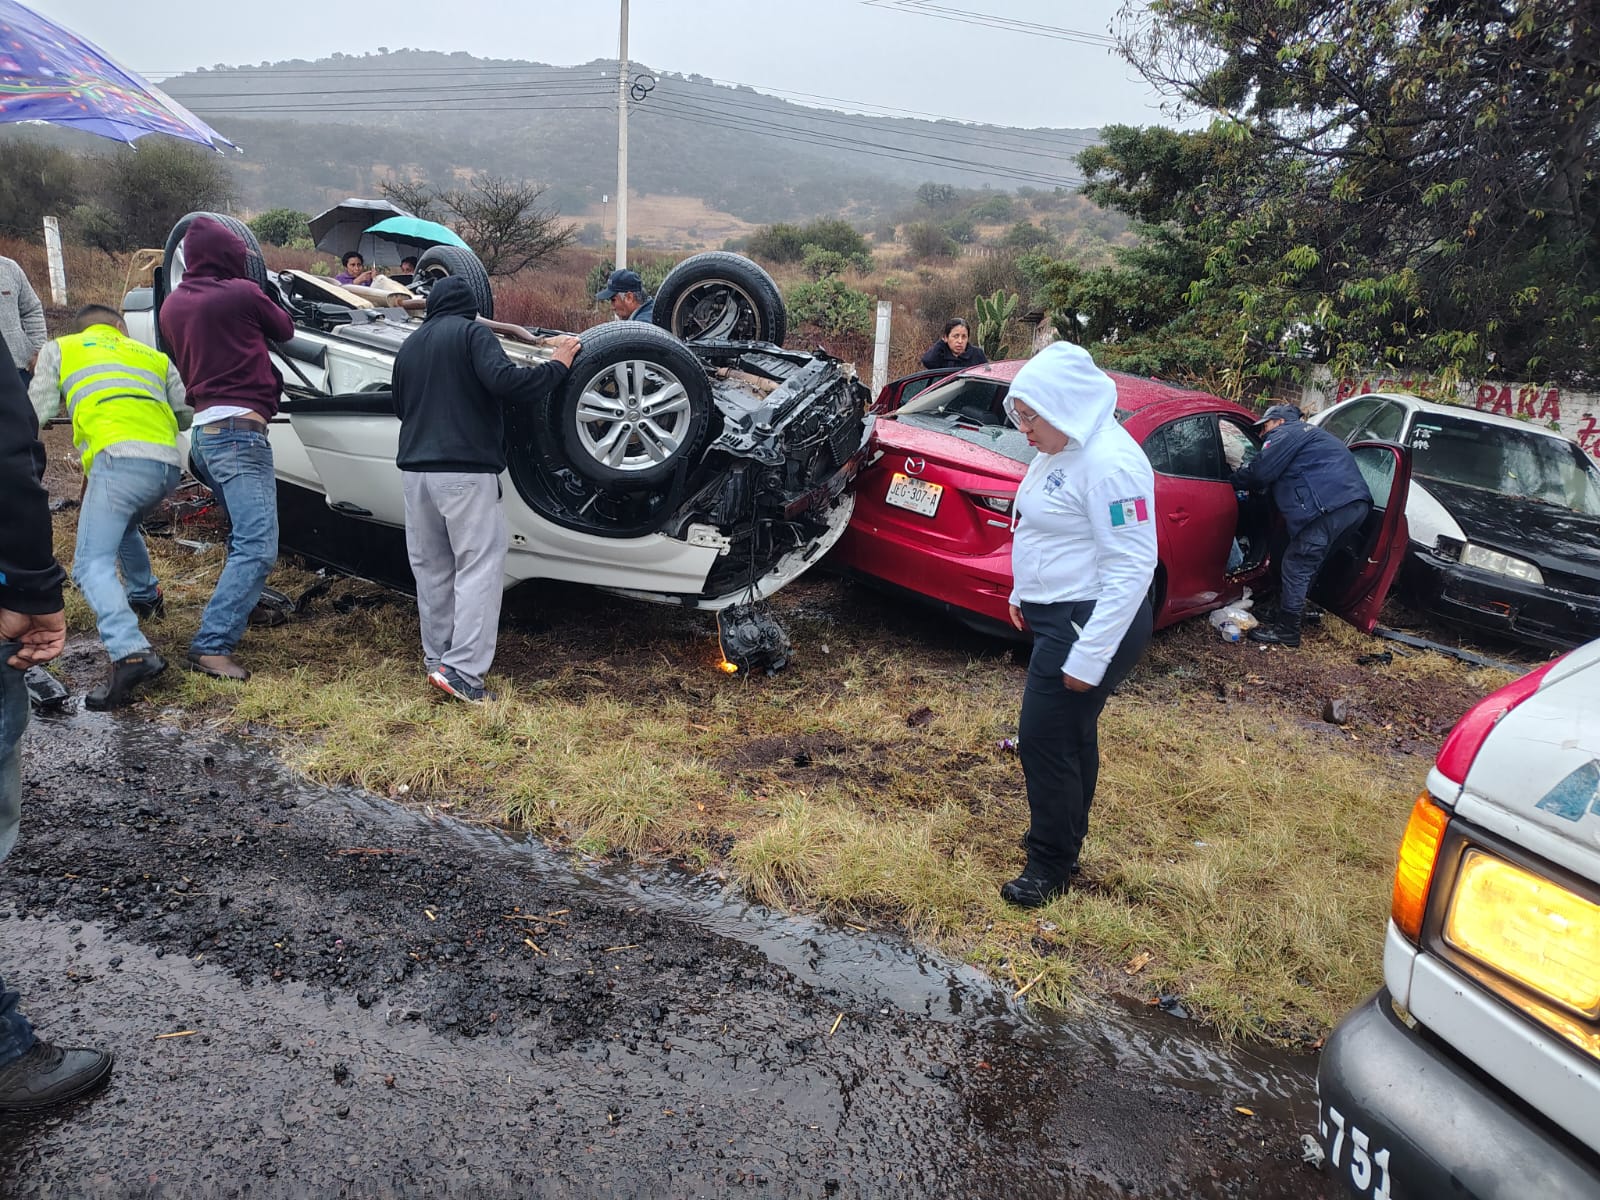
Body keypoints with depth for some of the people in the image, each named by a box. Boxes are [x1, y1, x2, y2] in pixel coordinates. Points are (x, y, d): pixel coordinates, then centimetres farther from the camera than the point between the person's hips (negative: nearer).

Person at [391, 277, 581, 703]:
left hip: (415, 468, 7)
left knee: (431, 567, 14)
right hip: (465, 470, -7)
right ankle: (461, 668, -14)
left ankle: (436, 657, 19)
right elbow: (504, 380, -18)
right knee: (479, 566, -6)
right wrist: (557, 365, -8)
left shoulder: (409, 345, 19)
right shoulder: (472, 333, -2)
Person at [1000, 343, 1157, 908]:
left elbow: (1132, 567, -25)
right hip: (1057, 615, 10)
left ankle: (1051, 865, 16)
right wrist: (1024, 594, 24)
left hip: (1091, 623, -10)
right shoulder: (1063, 450, 8)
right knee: (1071, 738, 21)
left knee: (1045, 740, -2)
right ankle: (1066, 837, 38)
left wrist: (1089, 656, -25)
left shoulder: (1109, 462, -23)